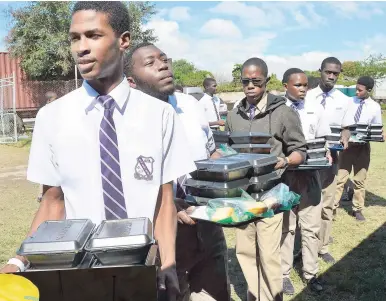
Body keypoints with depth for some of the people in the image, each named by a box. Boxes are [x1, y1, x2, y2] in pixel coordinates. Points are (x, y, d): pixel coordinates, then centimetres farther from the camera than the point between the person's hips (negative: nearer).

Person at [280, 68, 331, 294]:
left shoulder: (316, 109, 5)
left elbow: (322, 140, 10)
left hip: (310, 172, 3)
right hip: (284, 172, -3)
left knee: (312, 225, 10)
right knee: (286, 225, 9)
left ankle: (311, 272, 25)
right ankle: (284, 273, 22)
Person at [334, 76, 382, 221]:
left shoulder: (375, 107, -3)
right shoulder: (349, 102, -2)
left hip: (363, 147, 0)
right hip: (347, 144, 0)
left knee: (359, 180, 11)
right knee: (340, 178, 4)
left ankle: (357, 209, 24)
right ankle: (332, 206, 13)